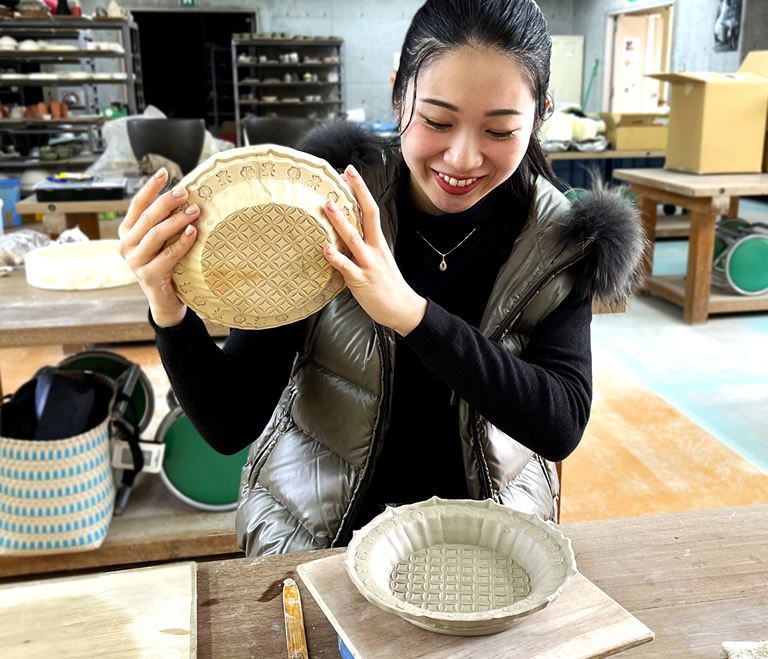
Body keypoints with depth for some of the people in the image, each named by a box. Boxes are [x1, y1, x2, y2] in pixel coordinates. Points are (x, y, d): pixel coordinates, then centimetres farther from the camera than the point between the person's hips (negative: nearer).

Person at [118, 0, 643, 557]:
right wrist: (169, 312, -35)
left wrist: (411, 312, -33)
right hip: (318, 543, -2)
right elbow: (231, 425, -14)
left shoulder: (559, 242, -10)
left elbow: (563, 425, -21)